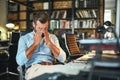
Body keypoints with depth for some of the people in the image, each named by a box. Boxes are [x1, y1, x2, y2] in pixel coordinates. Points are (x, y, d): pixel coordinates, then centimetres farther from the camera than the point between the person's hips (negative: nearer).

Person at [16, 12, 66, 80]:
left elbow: (62, 59, 5)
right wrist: (35, 43, -4)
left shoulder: (53, 37, 17)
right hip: (33, 68, -3)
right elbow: (20, 61, -5)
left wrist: (49, 42, -3)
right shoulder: (24, 38, 11)